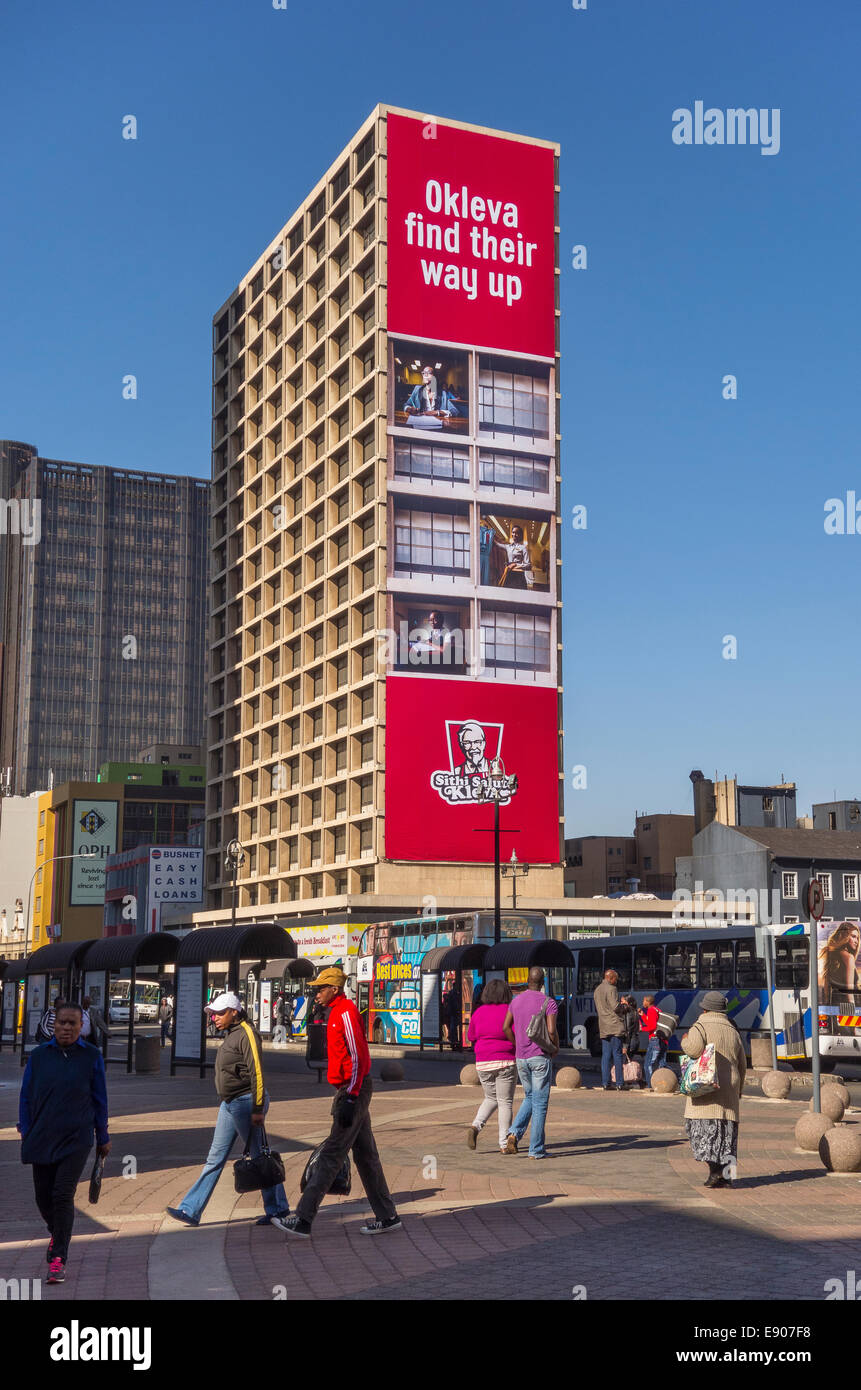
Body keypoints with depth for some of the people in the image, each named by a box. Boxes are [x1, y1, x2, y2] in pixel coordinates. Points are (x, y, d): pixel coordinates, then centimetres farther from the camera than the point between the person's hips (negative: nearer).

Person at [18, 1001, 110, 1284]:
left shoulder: (91, 1056, 0)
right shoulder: (39, 1055, 3)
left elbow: (99, 1099, 6)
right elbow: (26, 1095, 8)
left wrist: (103, 1138, 9)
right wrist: (25, 1132, 1)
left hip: (76, 1139, -2)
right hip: (42, 1138, 2)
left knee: (63, 1195, -12)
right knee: (43, 1196, 9)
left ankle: (58, 1259, -6)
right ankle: (56, 1233, 40)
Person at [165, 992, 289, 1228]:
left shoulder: (247, 1034, -14)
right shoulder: (231, 1035, 14)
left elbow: (257, 1073, -19)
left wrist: (258, 1109, -22)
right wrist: (226, 1102, 20)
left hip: (246, 1103, -9)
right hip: (229, 1104, 9)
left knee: (260, 1157, 0)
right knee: (215, 1158, 8)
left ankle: (277, 1209, 11)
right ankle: (190, 1210, 9)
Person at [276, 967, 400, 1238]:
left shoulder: (345, 1012, -14)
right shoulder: (337, 1013, 18)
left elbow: (357, 1057, -21)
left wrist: (349, 1098, -23)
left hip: (352, 1090, -11)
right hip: (350, 1091, 11)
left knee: (331, 1155, -9)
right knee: (365, 1155, 13)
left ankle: (304, 1219, -9)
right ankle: (387, 1217, 18)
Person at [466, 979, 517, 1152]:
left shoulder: (478, 1012, 3)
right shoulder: (510, 1011, -8)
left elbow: (471, 1036, 13)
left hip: (483, 1063, 4)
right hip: (506, 1062, -4)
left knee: (491, 1098, 21)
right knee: (505, 1102, 7)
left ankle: (475, 1127, -2)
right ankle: (504, 1144, 6)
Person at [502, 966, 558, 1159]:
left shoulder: (516, 1001, 6)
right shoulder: (549, 1003, -9)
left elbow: (506, 1027, 7)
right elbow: (551, 1030, -17)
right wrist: (556, 1047, 1)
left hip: (521, 1058, 5)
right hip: (540, 1057, -5)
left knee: (530, 1098, 21)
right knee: (540, 1103, 2)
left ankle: (515, 1133, -1)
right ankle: (536, 1150, 3)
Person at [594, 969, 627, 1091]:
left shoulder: (597, 990, 16)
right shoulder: (611, 989, -10)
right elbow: (616, 1006, -17)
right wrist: (623, 1009, 1)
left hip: (603, 1027, 7)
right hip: (615, 1026, -7)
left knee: (606, 1055, 7)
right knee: (617, 1055, -3)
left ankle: (606, 1083, 5)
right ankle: (620, 1083, -2)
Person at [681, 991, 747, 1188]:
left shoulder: (701, 1026, -4)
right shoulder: (732, 1030, 16)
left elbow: (694, 1048, -22)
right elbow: (742, 1063, 19)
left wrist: (685, 1041, 1)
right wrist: (739, 1089, 28)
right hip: (729, 1087, 6)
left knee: (704, 1125, -5)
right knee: (726, 1130, 8)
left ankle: (715, 1169, -16)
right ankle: (728, 1174, 6)